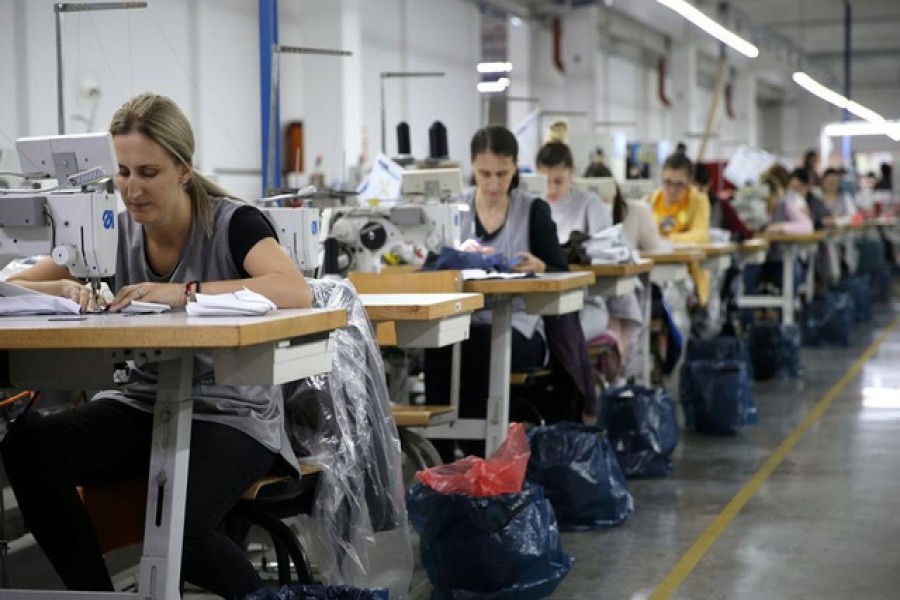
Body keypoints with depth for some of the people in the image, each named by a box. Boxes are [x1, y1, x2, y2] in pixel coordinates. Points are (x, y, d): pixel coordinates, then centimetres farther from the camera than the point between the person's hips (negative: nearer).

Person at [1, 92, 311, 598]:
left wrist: (184, 292, -36)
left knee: (180, 525, -33)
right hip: (143, 405, 5)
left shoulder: (233, 223, -10)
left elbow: (296, 292, -29)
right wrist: (65, 290, -20)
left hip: (232, 414, -5)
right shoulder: (114, 230, 4)